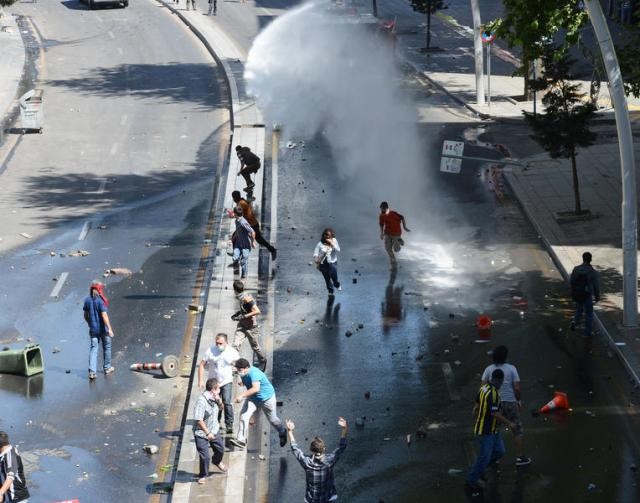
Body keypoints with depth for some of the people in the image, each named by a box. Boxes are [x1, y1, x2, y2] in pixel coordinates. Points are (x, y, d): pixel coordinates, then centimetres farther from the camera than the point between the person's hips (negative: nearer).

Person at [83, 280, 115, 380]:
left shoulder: (87, 300, 0)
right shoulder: (100, 301, -17)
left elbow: (86, 316, 9)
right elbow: (104, 316, -21)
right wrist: (109, 329, -20)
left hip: (93, 329, 4)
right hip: (103, 328, -4)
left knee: (93, 349, 2)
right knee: (106, 347, 16)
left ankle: (92, 371, -11)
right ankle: (107, 368, 30)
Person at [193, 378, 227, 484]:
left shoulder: (214, 397, -4)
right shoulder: (202, 401, -29)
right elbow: (198, 419, -29)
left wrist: (219, 400, -7)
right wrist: (208, 433, -26)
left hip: (214, 430, 8)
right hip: (201, 433, -8)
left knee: (220, 449, 22)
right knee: (204, 456, -4)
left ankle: (217, 461, 54)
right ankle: (203, 475, 19)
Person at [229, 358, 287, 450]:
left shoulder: (254, 373, -34)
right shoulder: (243, 374, -7)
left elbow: (256, 388, -50)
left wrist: (242, 395, -55)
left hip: (266, 398, -7)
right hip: (252, 398, 7)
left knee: (272, 419, 12)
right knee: (244, 415, -14)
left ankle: (282, 433, 42)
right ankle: (241, 439, -18)